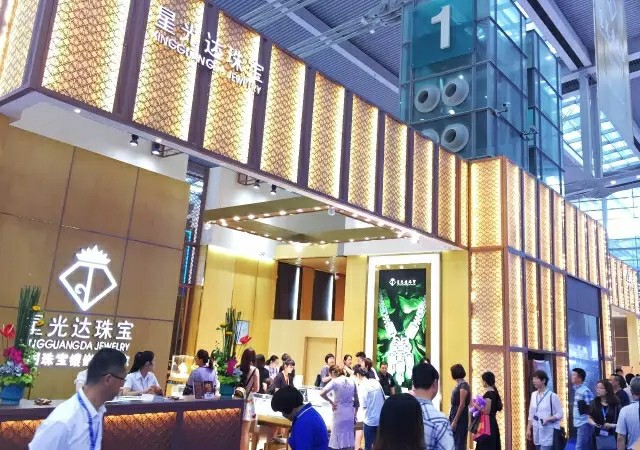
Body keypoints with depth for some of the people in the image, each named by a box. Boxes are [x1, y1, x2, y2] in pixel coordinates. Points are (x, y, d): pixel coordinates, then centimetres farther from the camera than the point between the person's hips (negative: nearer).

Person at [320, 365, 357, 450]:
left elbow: (322, 393, -24)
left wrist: (331, 402, -11)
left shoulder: (335, 382, -12)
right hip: (350, 413, 5)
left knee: (339, 441, 5)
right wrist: (355, 413, 18)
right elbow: (356, 400, 10)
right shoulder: (352, 381, 4)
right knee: (348, 438, 14)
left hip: (339, 413, -5)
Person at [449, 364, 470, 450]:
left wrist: (455, 421, -19)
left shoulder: (463, 386, -16)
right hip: (454, 416, 9)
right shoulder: (458, 385, 11)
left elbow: (462, 405, -19)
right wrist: (451, 419, 14)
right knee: (454, 442, 12)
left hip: (460, 418, -9)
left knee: (459, 443, -3)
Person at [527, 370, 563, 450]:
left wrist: (548, 419, -20)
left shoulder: (552, 396, -9)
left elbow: (560, 414, -6)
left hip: (548, 432, -5)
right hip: (537, 432, 6)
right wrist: (529, 429, 9)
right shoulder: (533, 395, 7)